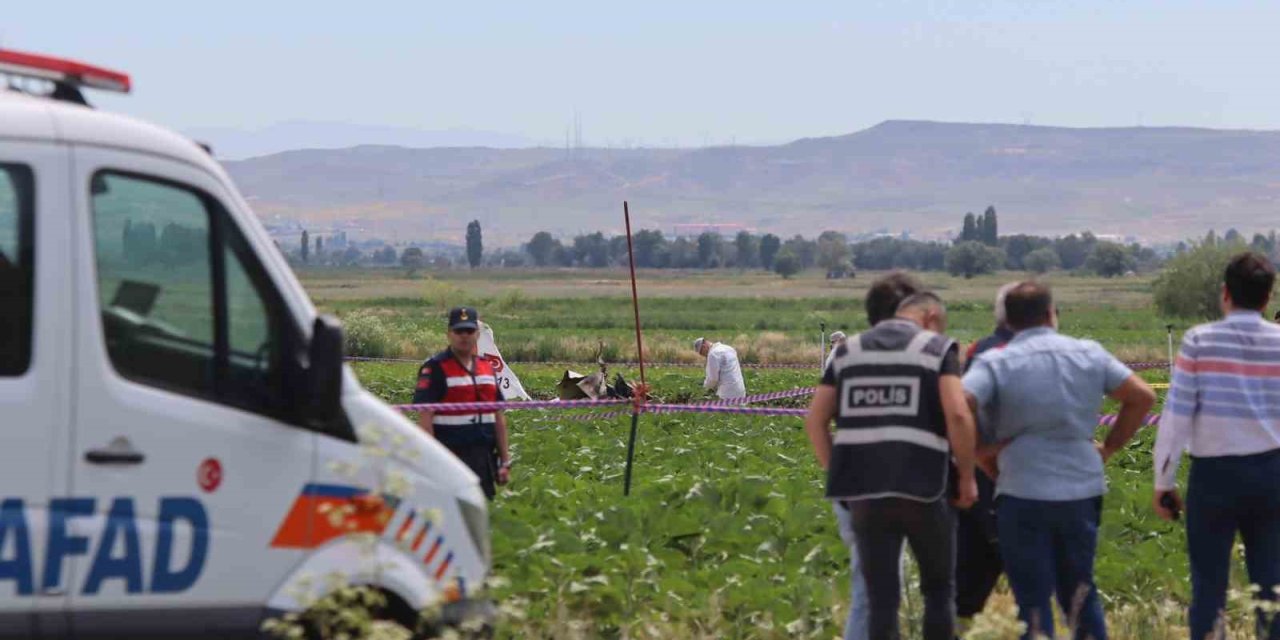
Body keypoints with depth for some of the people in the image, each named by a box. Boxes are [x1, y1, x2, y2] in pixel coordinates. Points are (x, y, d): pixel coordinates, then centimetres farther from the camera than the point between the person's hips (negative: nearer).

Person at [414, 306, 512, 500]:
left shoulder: (487, 368, 16)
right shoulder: (435, 369, -5)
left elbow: (499, 417, 18)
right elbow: (424, 418, -11)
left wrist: (505, 461, 14)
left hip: (484, 460, 6)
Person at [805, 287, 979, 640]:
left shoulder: (849, 350, 15)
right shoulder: (937, 348, 2)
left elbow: (814, 420, 9)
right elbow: (958, 415, -12)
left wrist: (838, 476, 15)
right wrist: (967, 476, -1)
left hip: (865, 491, 3)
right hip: (921, 489, -3)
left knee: (882, 599, 6)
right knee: (939, 590, 15)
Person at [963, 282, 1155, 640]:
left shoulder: (995, 363, -5)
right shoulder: (1089, 354, 5)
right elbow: (1142, 397, 6)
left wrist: (979, 453, -7)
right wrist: (1109, 447, 11)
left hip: (1023, 494, -3)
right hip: (1082, 491, 3)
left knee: (1033, 601, 3)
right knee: (1080, 594, 17)